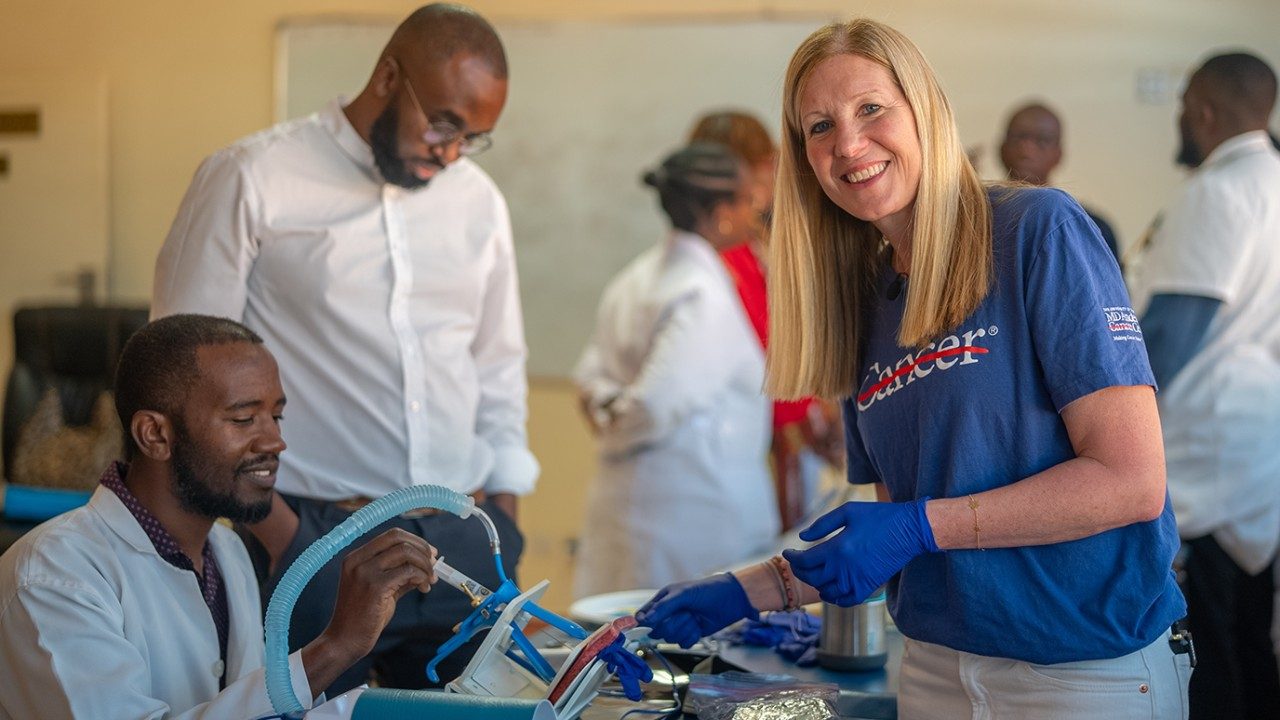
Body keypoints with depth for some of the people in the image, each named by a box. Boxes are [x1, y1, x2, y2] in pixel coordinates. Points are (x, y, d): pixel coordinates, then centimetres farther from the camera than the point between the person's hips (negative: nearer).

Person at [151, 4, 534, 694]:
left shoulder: (477, 200, 13)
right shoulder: (250, 180, -4)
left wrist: (503, 516, 12)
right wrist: (269, 522, -10)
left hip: (463, 542, 5)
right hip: (311, 542, -4)